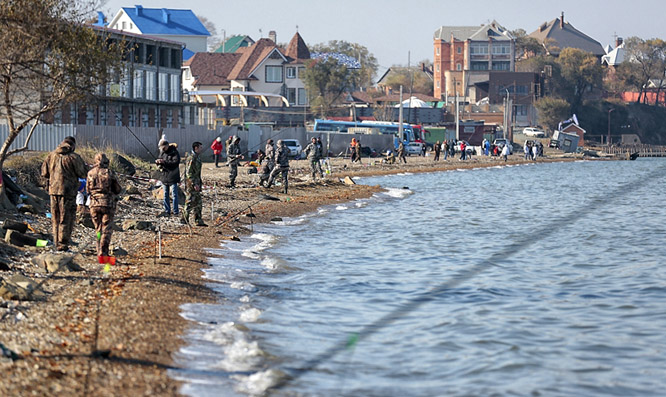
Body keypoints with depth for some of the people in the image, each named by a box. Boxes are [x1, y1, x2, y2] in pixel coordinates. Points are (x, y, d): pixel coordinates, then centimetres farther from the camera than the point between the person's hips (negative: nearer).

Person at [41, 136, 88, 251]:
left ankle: (56, 242, 18)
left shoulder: (52, 155, 5)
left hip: (53, 190, 5)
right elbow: (84, 173, -7)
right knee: (66, 218, 1)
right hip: (68, 191, -5)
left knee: (55, 217, 14)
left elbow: (44, 173, 11)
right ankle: (62, 244, -1)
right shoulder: (74, 157, -10)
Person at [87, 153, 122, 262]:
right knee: (106, 230, 0)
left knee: (98, 230, 13)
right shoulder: (110, 173, -7)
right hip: (108, 204, -3)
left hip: (94, 204, 3)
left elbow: (88, 189, 12)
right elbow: (118, 189, 0)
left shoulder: (90, 173, 2)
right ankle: (103, 252, -12)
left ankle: (100, 253, 13)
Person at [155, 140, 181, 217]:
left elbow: (175, 163, -22)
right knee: (165, 195, 12)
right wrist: (158, 162, -8)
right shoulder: (162, 152, 10)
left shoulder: (174, 153, -11)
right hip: (164, 176, 7)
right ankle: (167, 211, 19)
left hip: (172, 177, -7)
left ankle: (175, 211, 0)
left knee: (174, 195, -4)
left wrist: (164, 162, -28)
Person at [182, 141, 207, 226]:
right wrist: (194, 184, -24)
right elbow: (189, 173, -21)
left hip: (196, 183, 10)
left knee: (198, 203, 10)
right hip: (191, 184, -10)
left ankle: (199, 221, 13)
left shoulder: (197, 157, 12)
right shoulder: (191, 158, -18)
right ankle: (184, 219, 6)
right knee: (190, 203, -3)